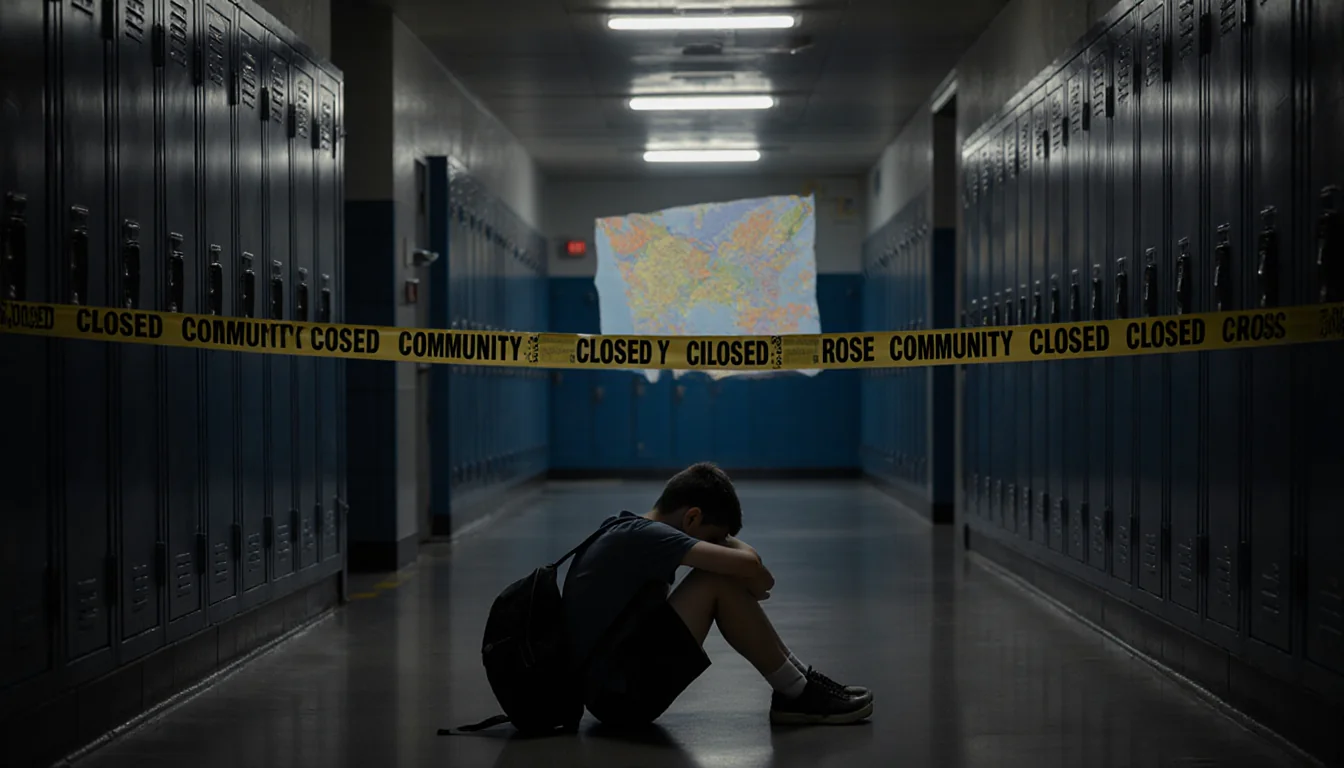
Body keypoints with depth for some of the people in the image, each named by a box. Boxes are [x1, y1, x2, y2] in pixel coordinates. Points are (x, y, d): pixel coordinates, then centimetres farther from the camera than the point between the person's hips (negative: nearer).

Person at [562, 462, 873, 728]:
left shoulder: (624, 530, 13)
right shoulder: (642, 535, -15)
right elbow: (746, 563, -24)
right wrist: (757, 587, -3)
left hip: (613, 685, 10)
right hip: (621, 694, -10)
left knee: (722, 575, 11)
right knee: (720, 581, -15)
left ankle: (799, 680, 12)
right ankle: (798, 694, -4)